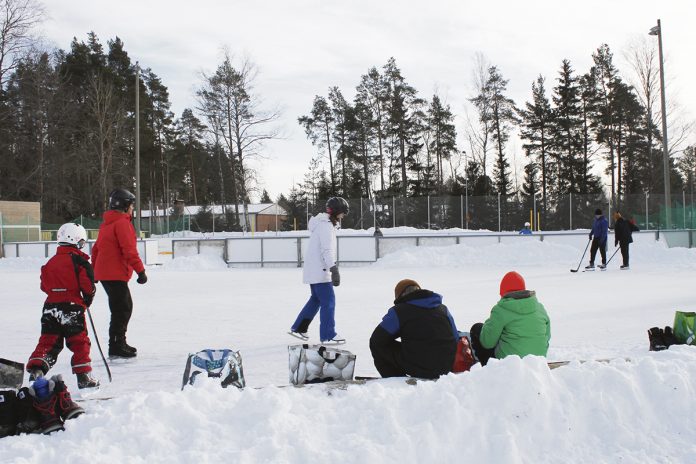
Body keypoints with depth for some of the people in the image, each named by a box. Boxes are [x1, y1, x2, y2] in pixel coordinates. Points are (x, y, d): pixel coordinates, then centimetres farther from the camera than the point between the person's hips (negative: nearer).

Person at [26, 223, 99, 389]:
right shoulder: (79, 261, -7)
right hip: (72, 307, -5)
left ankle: (36, 368, -2)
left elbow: (44, 286, 16)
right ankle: (83, 376, 3)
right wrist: (88, 298, 7)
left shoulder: (50, 262, 11)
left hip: (50, 306, 5)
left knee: (48, 341, 11)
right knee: (79, 342, 3)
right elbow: (87, 284, -11)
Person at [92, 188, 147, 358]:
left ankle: (119, 344, 23)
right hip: (115, 274, -10)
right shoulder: (122, 223, -12)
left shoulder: (106, 224, 18)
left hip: (104, 272, 10)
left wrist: (94, 271, 30)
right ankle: (116, 346, -4)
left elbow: (96, 248, 23)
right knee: (122, 309, -6)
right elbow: (129, 250, -19)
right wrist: (140, 270, -18)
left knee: (125, 307, 16)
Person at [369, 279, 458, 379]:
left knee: (377, 344, 11)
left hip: (418, 369, -6)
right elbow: (455, 339, 17)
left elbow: (376, 339, 1)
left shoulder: (399, 311, -3)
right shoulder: (443, 308, 13)